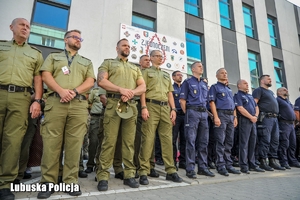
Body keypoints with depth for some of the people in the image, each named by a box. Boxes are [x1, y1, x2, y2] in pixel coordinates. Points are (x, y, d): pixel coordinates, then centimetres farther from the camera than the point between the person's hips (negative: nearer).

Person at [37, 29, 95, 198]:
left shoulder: (87, 62, 25)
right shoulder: (53, 57, 23)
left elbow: (90, 81, 10)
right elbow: (46, 75, 6)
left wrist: (74, 91, -8)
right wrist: (61, 91, -12)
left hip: (79, 104, 1)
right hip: (55, 102, 0)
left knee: (75, 143, -4)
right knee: (51, 142, -5)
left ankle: (71, 181, 2)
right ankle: (48, 181, 4)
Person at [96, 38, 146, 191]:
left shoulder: (135, 68, 26)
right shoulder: (108, 63, 14)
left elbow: (143, 87, 14)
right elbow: (101, 81, -2)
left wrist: (131, 92, -7)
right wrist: (121, 89, -14)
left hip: (131, 105, 4)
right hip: (113, 103, -3)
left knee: (129, 141, 3)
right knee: (109, 140, -6)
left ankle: (129, 174, 11)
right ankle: (103, 176, 2)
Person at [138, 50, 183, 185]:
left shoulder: (166, 75, 27)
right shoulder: (147, 72, 11)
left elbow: (170, 93, 20)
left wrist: (173, 109, 7)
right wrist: (144, 107, -14)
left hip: (166, 108, 5)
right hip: (151, 106, -5)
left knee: (167, 139, 3)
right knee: (148, 139, -7)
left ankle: (170, 170, 9)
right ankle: (144, 172, -1)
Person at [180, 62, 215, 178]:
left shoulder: (205, 84, 22)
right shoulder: (187, 82, 4)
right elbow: (182, 100, -2)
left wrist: (205, 111, 11)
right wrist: (187, 114, -6)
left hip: (204, 113, 6)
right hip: (192, 112, -6)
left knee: (203, 141, 7)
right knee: (191, 141, -7)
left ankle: (203, 167, 16)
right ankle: (190, 169, -1)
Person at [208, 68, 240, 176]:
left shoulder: (229, 89, 25)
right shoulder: (214, 87, 4)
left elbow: (233, 104, 24)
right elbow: (212, 102, -7)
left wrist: (235, 117, 13)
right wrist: (216, 117, -17)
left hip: (231, 116, 7)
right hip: (221, 114, -7)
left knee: (229, 141, 8)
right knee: (220, 142, -7)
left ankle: (228, 165, 15)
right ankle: (221, 166, -2)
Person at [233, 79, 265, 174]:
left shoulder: (250, 96, 24)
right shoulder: (238, 95, -1)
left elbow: (256, 107, 19)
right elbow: (240, 108, -13)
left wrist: (256, 116, 0)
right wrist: (251, 117, -11)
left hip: (253, 121, 8)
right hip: (244, 120, -8)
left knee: (252, 143, 10)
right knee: (244, 143, -6)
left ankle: (252, 164, 18)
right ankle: (244, 166, -2)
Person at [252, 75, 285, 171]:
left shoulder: (271, 92, 28)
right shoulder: (258, 90, 0)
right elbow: (254, 104, -11)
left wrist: (276, 116, 18)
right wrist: (257, 115, -19)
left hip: (274, 118, 9)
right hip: (265, 118, -9)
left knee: (275, 140, 7)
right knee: (265, 140, -10)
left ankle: (272, 161, 15)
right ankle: (263, 162, -4)